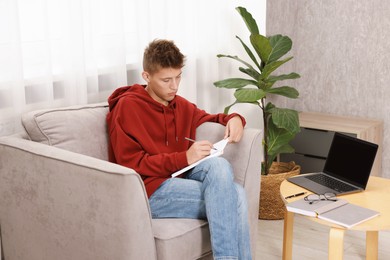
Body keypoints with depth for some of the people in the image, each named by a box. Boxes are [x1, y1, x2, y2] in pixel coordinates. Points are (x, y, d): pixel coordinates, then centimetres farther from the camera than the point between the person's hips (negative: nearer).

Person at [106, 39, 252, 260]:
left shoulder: (181, 105, 14)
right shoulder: (128, 106, -4)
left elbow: (210, 119, 31)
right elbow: (131, 165, -11)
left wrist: (234, 119, 6)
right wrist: (185, 158, -20)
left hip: (180, 182, 6)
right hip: (149, 192, -6)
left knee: (217, 164, -27)